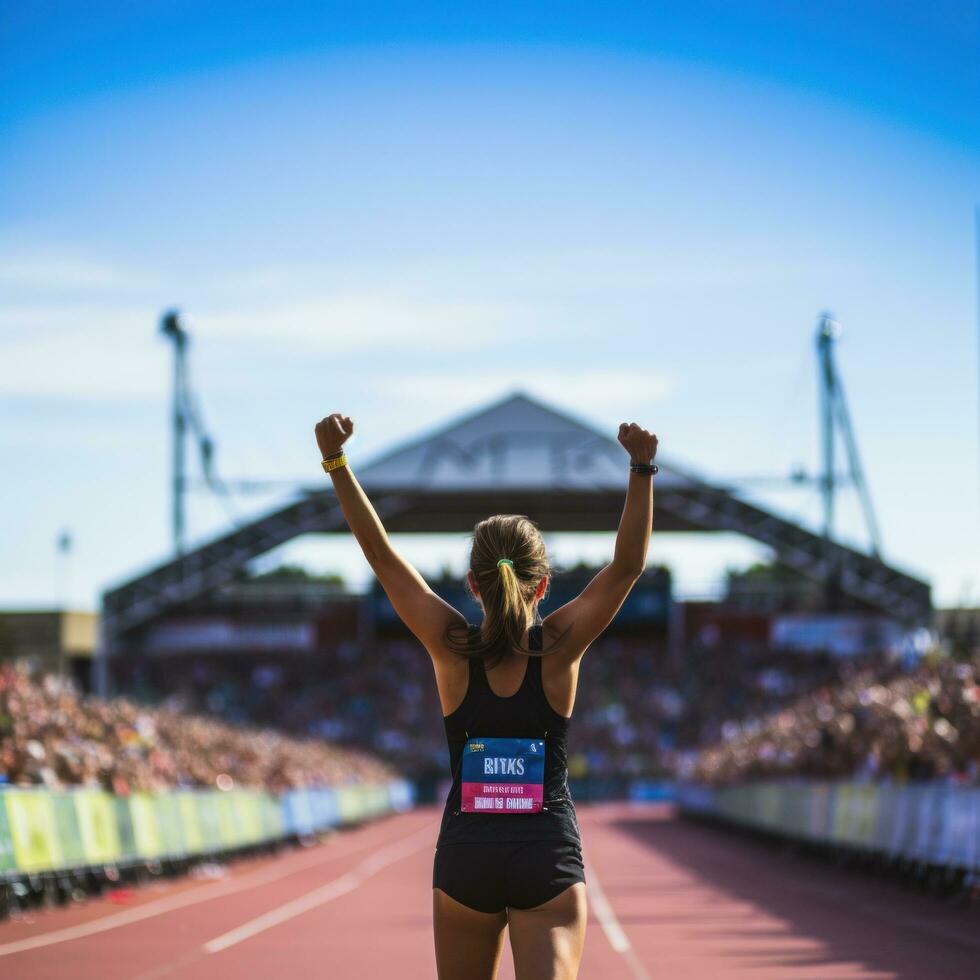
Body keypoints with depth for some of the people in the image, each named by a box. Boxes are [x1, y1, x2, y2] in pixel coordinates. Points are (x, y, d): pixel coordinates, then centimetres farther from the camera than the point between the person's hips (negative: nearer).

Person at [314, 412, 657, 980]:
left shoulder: (453, 647, -4)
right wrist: (642, 469, -15)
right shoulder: (560, 646, -6)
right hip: (550, 852, -1)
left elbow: (381, 555, -4)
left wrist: (336, 460, -4)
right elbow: (628, 566, -8)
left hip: (465, 852, 1)